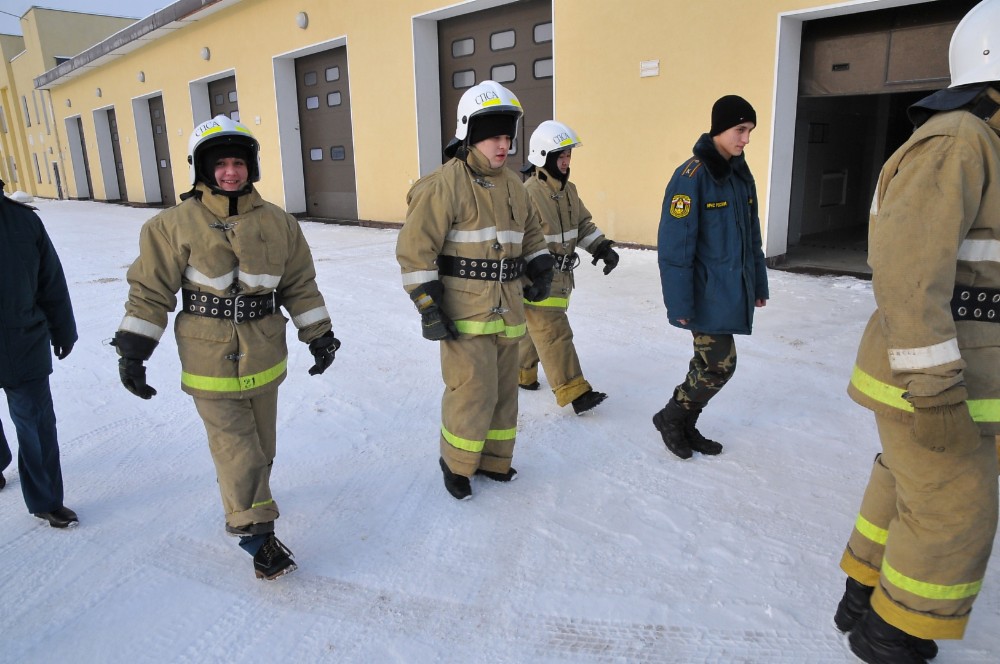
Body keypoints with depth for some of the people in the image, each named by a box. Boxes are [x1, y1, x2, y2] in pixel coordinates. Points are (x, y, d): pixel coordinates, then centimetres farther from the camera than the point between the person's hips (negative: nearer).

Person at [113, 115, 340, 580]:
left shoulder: (277, 223, 2)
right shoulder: (176, 225, -7)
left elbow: (300, 284, 9)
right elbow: (150, 290, -3)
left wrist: (319, 334, 9)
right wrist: (132, 351, -4)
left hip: (265, 357, 4)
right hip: (210, 361, -3)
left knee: (261, 444, 18)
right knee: (236, 450, -2)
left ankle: (248, 494, 45)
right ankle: (255, 530, 13)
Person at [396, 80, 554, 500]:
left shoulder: (513, 186, 11)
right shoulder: (446, 184, -12)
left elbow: (531, 234, 25)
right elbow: (414, 248, -14)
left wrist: (541, 270, 8)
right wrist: (428, 306, -16)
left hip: (508, 311, 7)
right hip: (464, 314, -7)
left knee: (504, 390, 15)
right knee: (473, 393, -6)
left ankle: (493, 459, 35)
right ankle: (456, 464, 19)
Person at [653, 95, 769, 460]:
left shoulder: (741, 174, 10)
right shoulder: (692, 176, -15)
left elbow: (751, 235, 17)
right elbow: (675, 245, -17)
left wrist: (758, 282, 16)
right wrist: (680, 303, -18)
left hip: (733, 290, 8)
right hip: (707, 293, -8)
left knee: (710, 362, 12)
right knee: (720, 364, -5)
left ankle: (685, 425, 27)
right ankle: (670, 417, 16)